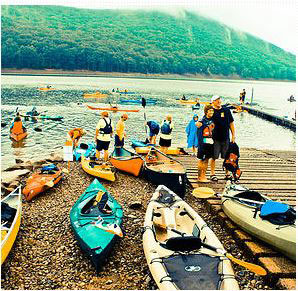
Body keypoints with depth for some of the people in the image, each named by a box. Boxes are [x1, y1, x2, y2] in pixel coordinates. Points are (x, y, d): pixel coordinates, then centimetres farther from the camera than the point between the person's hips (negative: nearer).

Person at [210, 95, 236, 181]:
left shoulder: (226, 110, 9)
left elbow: (231, 123, 13)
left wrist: (233, 135, 9)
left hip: (226, 138, 3)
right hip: (215, 138, -3)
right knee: (214, 157, 1)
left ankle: (227, 173, 21)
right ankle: (212, 174, 12)